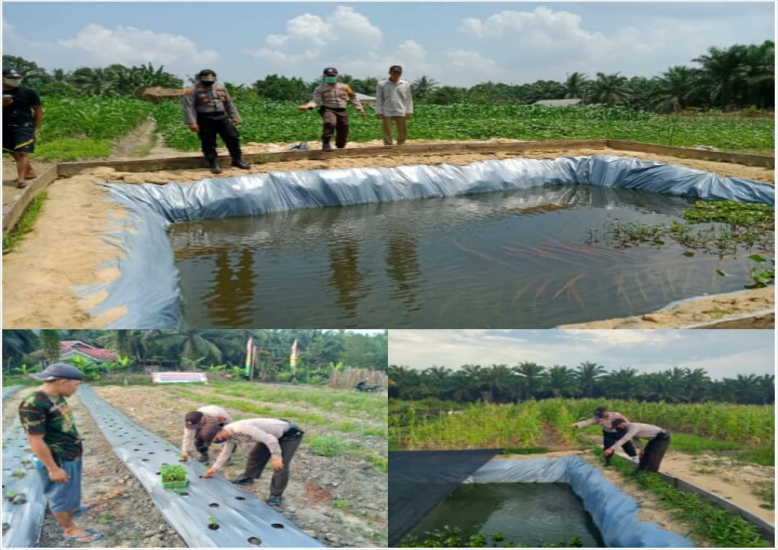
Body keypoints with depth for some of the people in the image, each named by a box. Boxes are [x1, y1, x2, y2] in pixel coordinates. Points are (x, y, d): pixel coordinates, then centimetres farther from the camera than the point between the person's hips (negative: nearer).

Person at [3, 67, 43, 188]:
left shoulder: (28, 92, -2)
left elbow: (38, 110, 3)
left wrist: (36, 128, 0)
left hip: (23, 127, -5)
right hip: (5, 128, 5)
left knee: (22, 152, -14)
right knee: (15, 153, 14)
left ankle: (21, 178, -22)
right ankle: (30, 172, 29)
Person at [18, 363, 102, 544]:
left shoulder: (56, 398, 0)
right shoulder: (33, 404, -28)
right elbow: (35, 440, -25)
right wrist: (53, 468, -20)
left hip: (71, 455, 9)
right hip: (58, 461, -9)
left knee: (72, 488, 28)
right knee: (61, 494, 10)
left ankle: (71, 509, 50)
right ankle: (69, 529, 26)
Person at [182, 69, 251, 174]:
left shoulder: (220, 88, 12)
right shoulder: (193, 91, -4)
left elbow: (229, 103, 19)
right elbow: (189, 107, -10)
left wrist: (234, 117, 14)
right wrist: (192, 122, -19)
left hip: (221, 117, 4)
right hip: (205, 120, -4)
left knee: (233, 138, 1)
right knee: (209, 143, -2)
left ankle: (237, 160, 13)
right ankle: (214, 164, 9)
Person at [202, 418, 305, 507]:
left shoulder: (241, 429, -34)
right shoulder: (230, 436, -3)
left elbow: (270, 440, -34)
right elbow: (226, 452, 18)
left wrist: (276, 457, -25)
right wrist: (215, 468, 21)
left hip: (290, 434, -9)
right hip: (274, 433, 10)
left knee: (280, 466, -12)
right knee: (255, 455, 18)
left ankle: (276, 495, 4)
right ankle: (248, 477, 41)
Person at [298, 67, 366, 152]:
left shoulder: (344, 87, 10)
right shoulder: (320, 89, 2)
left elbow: (353, 98, 17)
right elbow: (316, 100, -8)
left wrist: (360, 109, 12)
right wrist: (307, 106, -28)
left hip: (342, 111, 4)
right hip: (328, 110, -4)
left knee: (343, 132, 6)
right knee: (330, 123, -37)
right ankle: (326, 144, -28)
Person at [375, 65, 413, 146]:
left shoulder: (406, 84, 6)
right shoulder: (382, 84, 3)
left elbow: (409, 99, 9)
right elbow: (379, 99, 5)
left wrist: (409, 111, 2)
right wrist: (379, 112, -2)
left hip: (401, 113, 1)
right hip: (387, 113, -1)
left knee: (402, 133, 3)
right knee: (387, 133, -1)